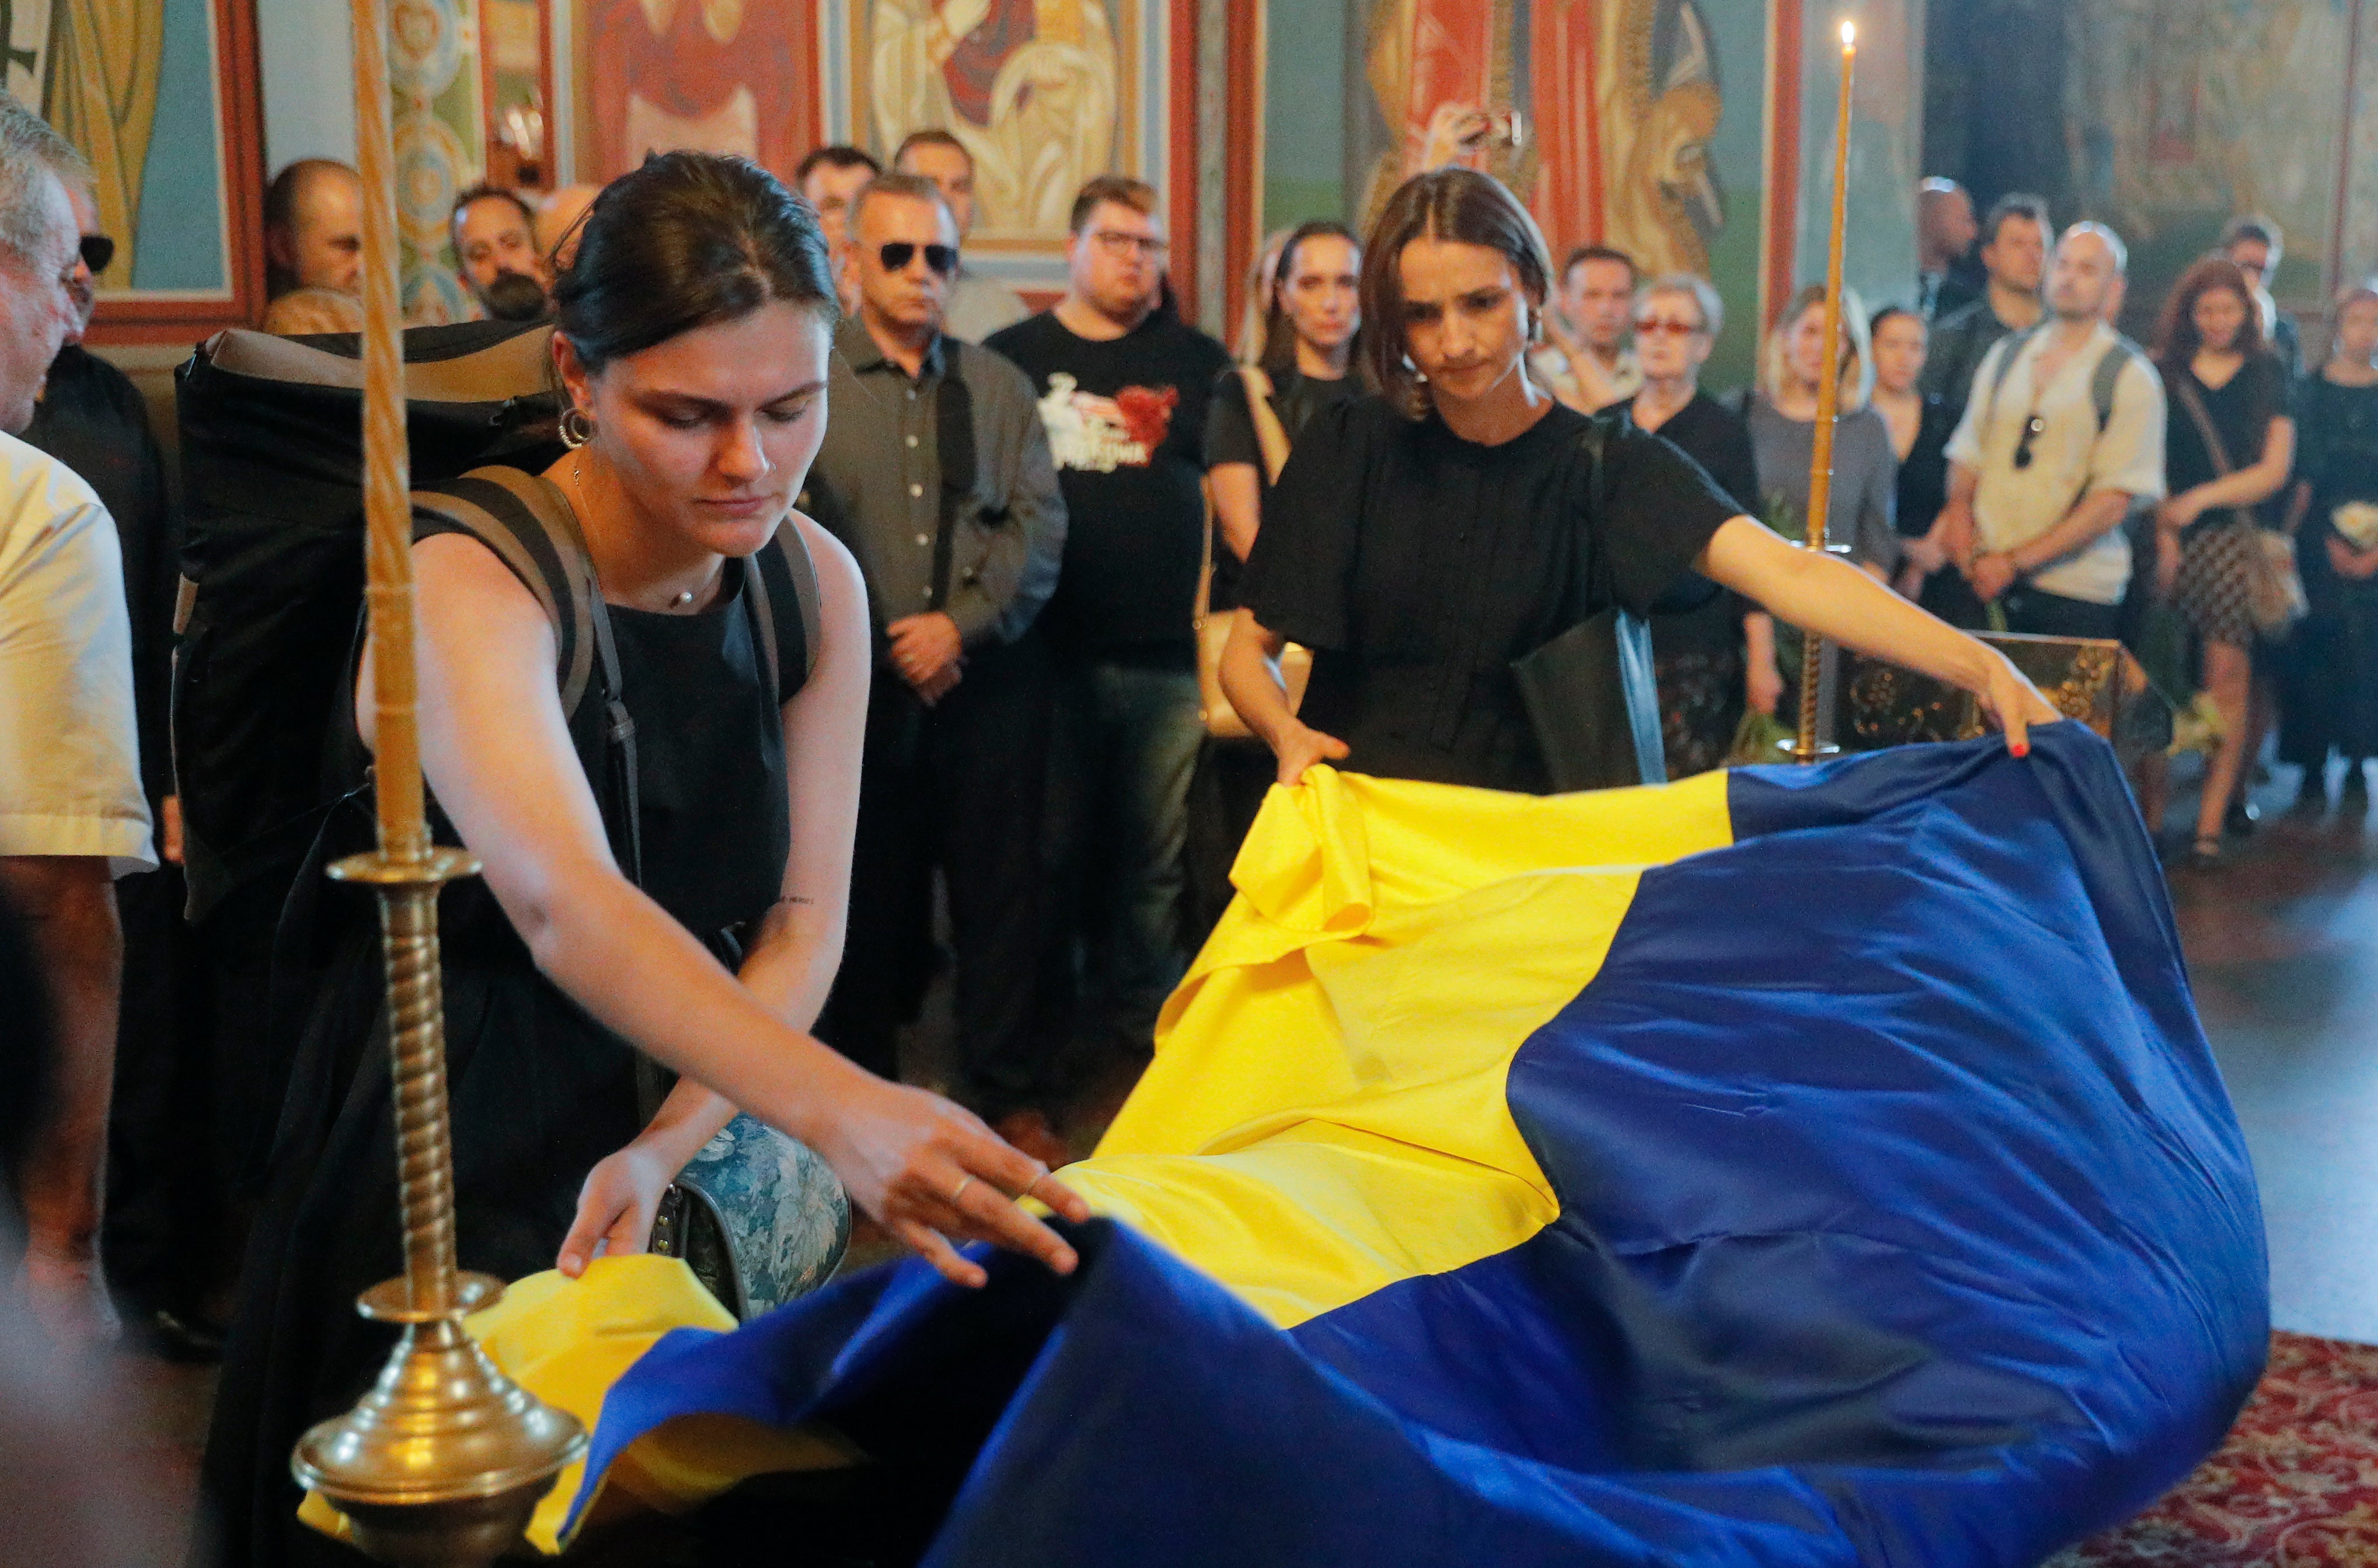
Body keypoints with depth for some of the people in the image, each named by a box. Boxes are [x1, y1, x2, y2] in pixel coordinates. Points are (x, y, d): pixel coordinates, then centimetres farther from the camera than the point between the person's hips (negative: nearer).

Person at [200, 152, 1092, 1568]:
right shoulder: (469, 583, -22)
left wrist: (664, 1152, -21)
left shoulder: (812, 581, -4)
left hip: (688, 1156, 5)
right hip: (449, 1185, -5)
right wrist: (844, 1114, -54)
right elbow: (563, 905, -39)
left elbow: (803, 930, -5)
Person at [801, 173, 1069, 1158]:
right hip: (863, 687, -2)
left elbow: (1040, 524, 2)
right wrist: (889, 648, -8)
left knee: (1001, 891, 7)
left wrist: (962, 624, -11)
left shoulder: (997, 386, 10)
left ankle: (1007, 1097, 20)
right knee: (867, 899, 8)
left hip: (992, 678, 2)